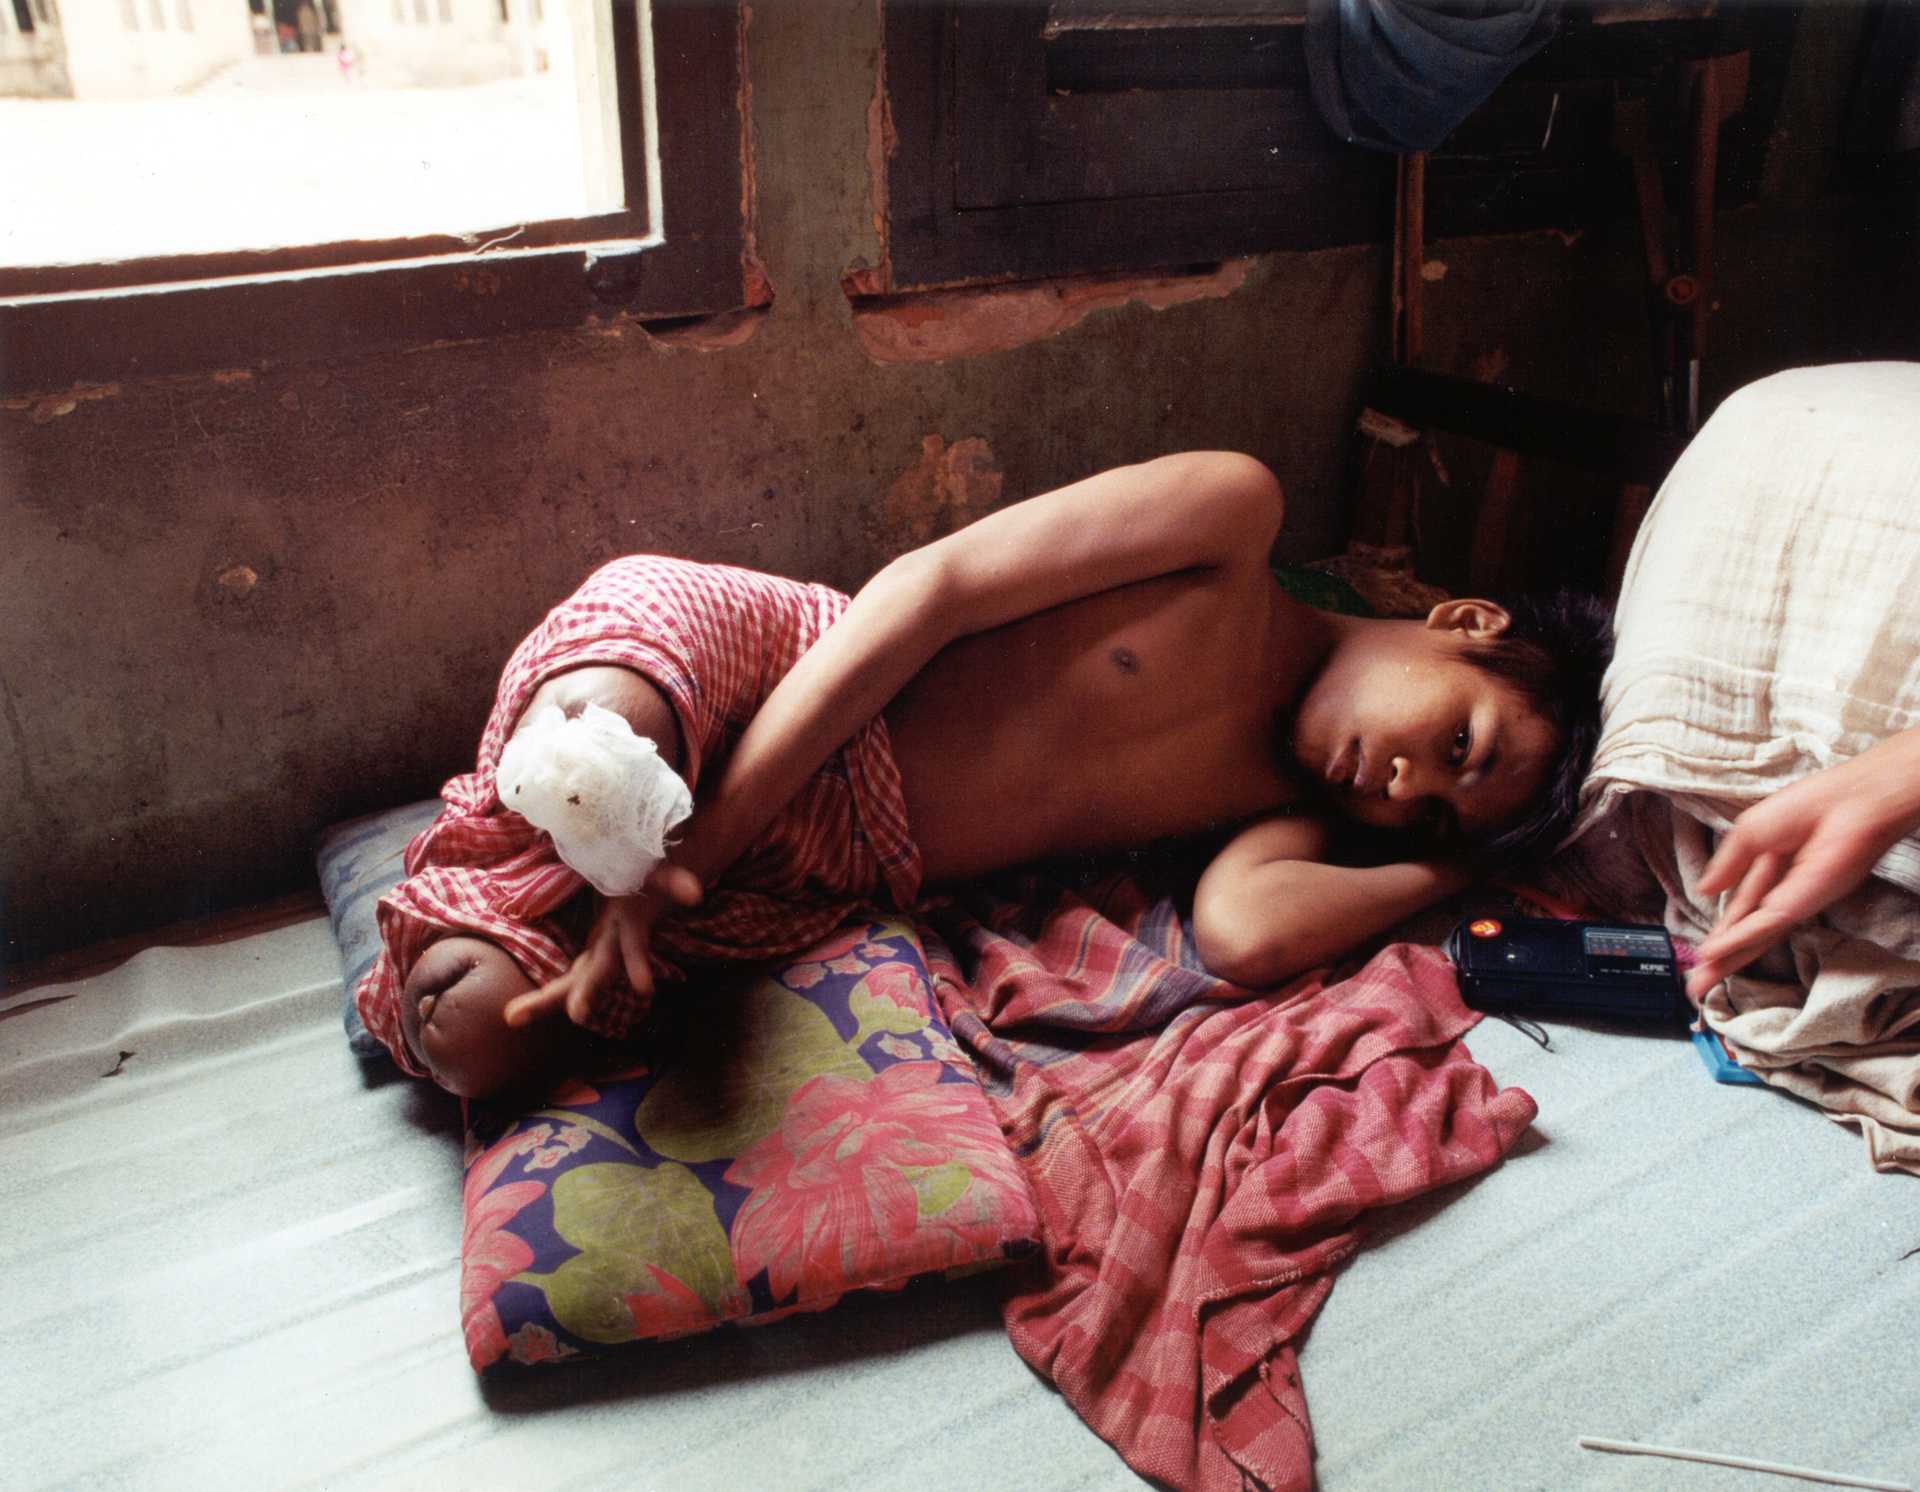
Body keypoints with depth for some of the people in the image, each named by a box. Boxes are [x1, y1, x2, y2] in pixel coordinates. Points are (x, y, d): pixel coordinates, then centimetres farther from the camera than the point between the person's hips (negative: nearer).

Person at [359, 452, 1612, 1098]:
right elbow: (931, 586, -13)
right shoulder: (1236, 514, -4)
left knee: (484, 1047, -19)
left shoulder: (1299, 813, 9)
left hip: (808, 888, 3)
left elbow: (1248, 935, -16)